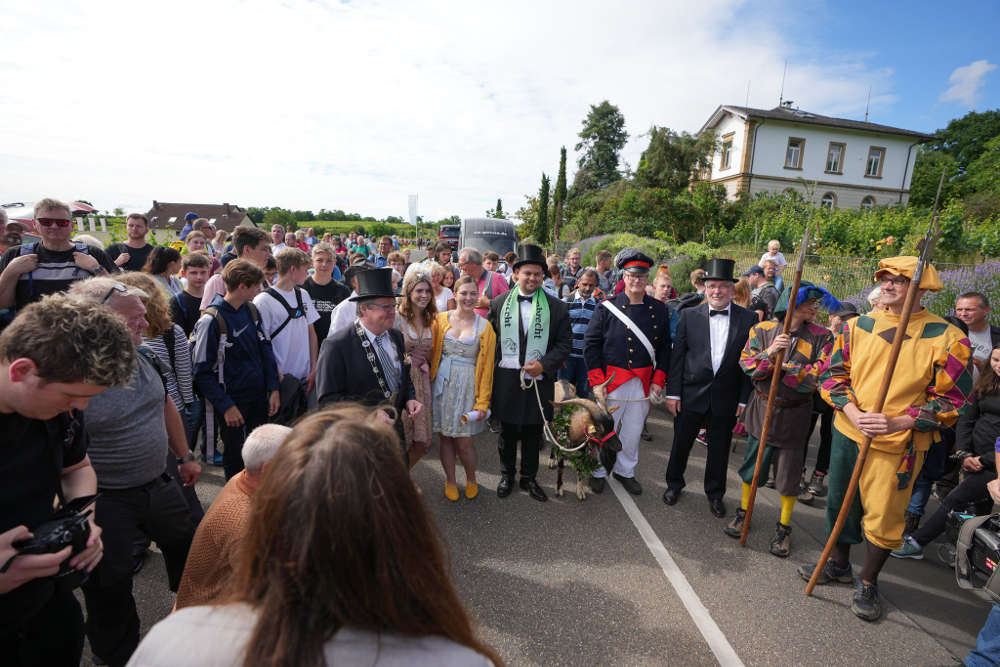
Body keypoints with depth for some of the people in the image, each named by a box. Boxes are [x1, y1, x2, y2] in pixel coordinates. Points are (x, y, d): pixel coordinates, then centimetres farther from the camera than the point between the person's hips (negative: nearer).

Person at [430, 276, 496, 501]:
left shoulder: (484, 327, -1)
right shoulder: (441, 319, 3)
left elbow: (487, 367, -2)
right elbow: (432, 353, 8)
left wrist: (483, 402, -5)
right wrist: (430, 378, -5)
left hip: (468, 386, -2)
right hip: (443, 383, 2)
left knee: (464, 441, 0)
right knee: (445, 437, 10)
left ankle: (471, 479, 27)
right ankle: (450, 480, 30)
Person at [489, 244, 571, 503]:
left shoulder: (557, 307, -1)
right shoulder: (499, 303, 3)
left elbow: (564, 343, 0)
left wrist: (544, 364, -15)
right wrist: (492, 372, 1)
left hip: (539, 381, 0)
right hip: (506, 379, 1)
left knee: (533, 433, 12)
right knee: (508, 432, 15)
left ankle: (529, 478, 31)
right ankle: (507, 475, 34)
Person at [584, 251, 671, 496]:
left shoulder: (659, 310, 4)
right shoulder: (607, 308, -4)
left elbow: (665, 348, 9)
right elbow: (590, 344, -4)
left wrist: (658, 380, 1)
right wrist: (597, 381, -10)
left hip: (643, 383, 3)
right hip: (611, 380, -2)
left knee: (633, 430, 15)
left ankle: (625, 471, 34)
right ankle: (598, 472, 27)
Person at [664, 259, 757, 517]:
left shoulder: (748, 319, -3)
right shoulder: (689, 315, -3)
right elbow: (677, 356, -2)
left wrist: (744, 399, -3)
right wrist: (673, 392, -5)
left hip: (726, 398, 0)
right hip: (692, 394, 0)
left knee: (719, 448, 13)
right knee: (681, 443, 12)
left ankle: (715, 493, 34)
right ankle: (674, 484, 36)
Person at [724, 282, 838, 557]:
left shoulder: (822, 337, -6)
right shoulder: (762, 330, -2)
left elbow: (820, 375, -15)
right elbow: (747, 364, -8)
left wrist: (783, 365, -19)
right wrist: (769, 353, -25)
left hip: (794, 414, -1)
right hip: (762, 408, 1)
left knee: (788, 474, 8)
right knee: (752, 464, 13)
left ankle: (784, 528, 27)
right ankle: (743, 512, 34)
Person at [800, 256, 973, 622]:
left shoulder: (948, 339, -9)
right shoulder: (857, 327, 0)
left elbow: (950, 399, -8)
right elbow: (834, 375, 4)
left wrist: (896, 422, -21)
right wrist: (853, 413, -12)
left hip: (898, 443, -3)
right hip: (848, 432, 4)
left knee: (883, 515, 8)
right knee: (840, 501, 17)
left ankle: (868, 582, 31)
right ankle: (839, 564, 40)